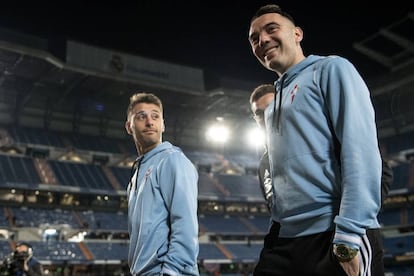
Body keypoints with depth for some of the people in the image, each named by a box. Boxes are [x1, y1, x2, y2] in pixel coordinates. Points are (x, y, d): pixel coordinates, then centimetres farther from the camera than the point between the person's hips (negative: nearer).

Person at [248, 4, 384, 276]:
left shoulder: (330, 69, 1)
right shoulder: (272, 107, 22)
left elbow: (361, 150, -12)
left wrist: (348, 235, -20)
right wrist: (275, 231, 15)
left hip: (332, 236, -7)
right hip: (284, 241, 7)